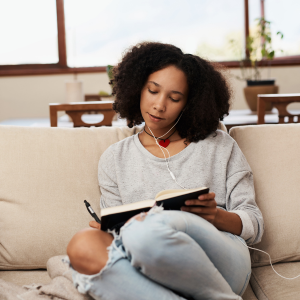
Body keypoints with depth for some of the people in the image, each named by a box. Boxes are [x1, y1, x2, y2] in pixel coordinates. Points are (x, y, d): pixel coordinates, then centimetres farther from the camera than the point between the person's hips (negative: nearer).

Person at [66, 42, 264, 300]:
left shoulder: (220, 146, 16)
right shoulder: (115, 159, 20)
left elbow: (255, 225, 12)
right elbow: (117, 230, 15)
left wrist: (216, 216, -10)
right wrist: (107, 228, -9)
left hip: (223, 262, -2)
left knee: (151, 228, -35)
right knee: (82, 246, -31)